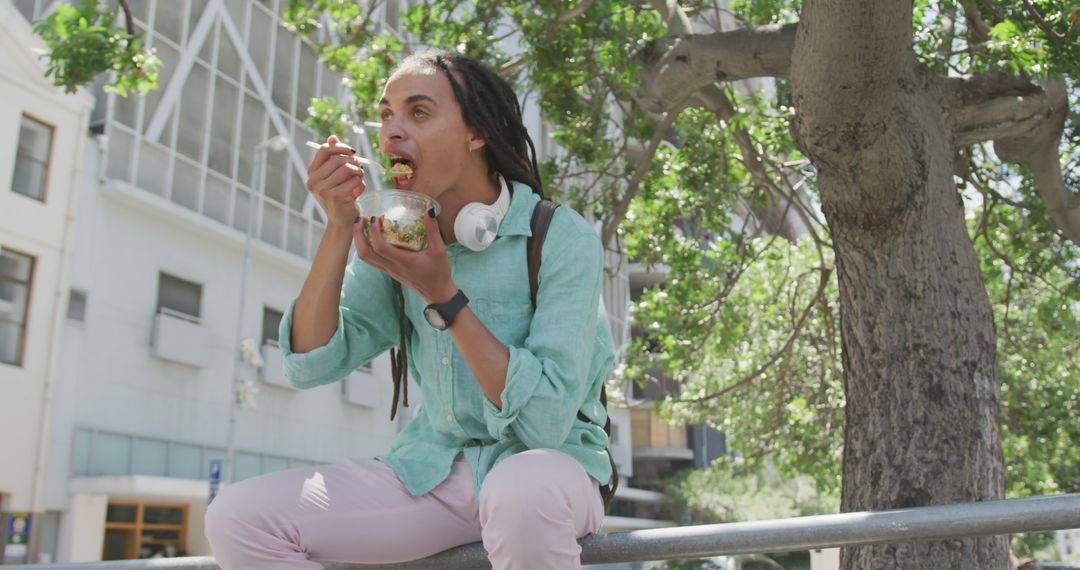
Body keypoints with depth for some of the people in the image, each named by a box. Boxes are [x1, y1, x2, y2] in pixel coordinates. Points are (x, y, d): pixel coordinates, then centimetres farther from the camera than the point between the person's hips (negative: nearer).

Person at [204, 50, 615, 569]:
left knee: (521, 492, -41)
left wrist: (443, 296, -23)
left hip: (548, 462, -5)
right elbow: (311, 365, -3)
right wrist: (340, 228, -12)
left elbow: (546, 421, -20)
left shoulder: (561, 239, -13)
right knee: (239, 516, -12)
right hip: (433, 469, 5)